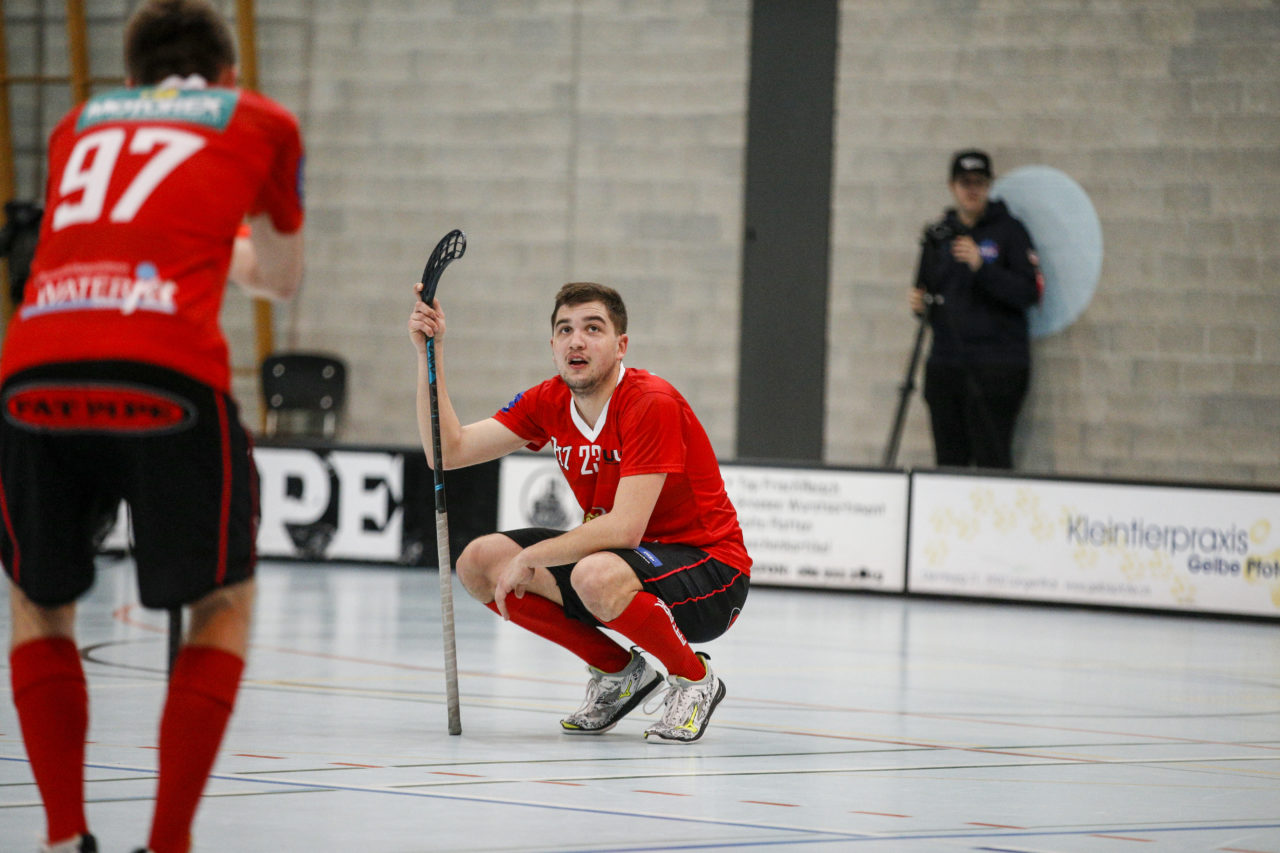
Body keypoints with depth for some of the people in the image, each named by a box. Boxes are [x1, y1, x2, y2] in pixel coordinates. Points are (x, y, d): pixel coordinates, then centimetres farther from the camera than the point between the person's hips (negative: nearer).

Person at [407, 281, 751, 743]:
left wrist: (531, 558, -23)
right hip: (620, 556, 8)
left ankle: (693, 679, -9)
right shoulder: (549, 403, 1)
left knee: (597, 577, -39)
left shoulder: (651, 404, -23)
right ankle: (619, 671, 8)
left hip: (709, 571, -8)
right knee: (478, 562, -4)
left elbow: (624, 528, -29)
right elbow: (450, 450, 0)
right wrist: (430, 353, -8)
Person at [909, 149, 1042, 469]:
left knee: (991, 458, -12)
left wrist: (981, 266, -20)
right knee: (949, 458, 4)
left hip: (996, 366, -5)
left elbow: (1030, 293, -10)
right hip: (945, 363, 5)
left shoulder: (1008, 231, 0)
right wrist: (918, 302, 2)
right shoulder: (938, 235, 15)